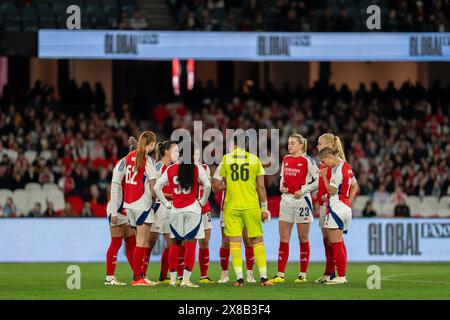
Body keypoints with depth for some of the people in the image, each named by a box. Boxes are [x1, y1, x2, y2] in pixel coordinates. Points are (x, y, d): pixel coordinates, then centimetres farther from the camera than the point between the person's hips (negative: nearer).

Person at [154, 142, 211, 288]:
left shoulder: (171, 169, 5)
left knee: (175, 244, 13)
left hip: (175, 210, 3)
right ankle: (186, 279, -6)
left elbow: (157, 187, 3)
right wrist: (202, 201, -1)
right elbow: (207, 185, -15)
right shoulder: (197, 168, -4)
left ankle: (173, 279, 13)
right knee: (191, 244, -1)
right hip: (192, 209, -3)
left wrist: (166, 203, 10)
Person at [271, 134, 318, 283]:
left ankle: (302, 275, 8)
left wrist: (303, 190, -14)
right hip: (286, 199, 6)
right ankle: (280, 275, 2)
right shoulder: (285, 160, 11)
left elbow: (318, 180, -8)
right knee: (283, 239, 2)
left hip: (301, 200, -6)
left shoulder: (307, 161, -7)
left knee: (303, 239, 2)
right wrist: (282, 187, 2)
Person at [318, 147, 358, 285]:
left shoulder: (337, 169, -14)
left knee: (336, 245, -7)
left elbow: (332, 190, -16)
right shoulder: (346, 166, 14)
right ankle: (342, 275, 15)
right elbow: (355, 186, 23)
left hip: (336, 208, -10)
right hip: (345, 209, 10)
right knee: (340, 244, 14)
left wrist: (324, 176, -7)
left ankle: (341, 276, -8)